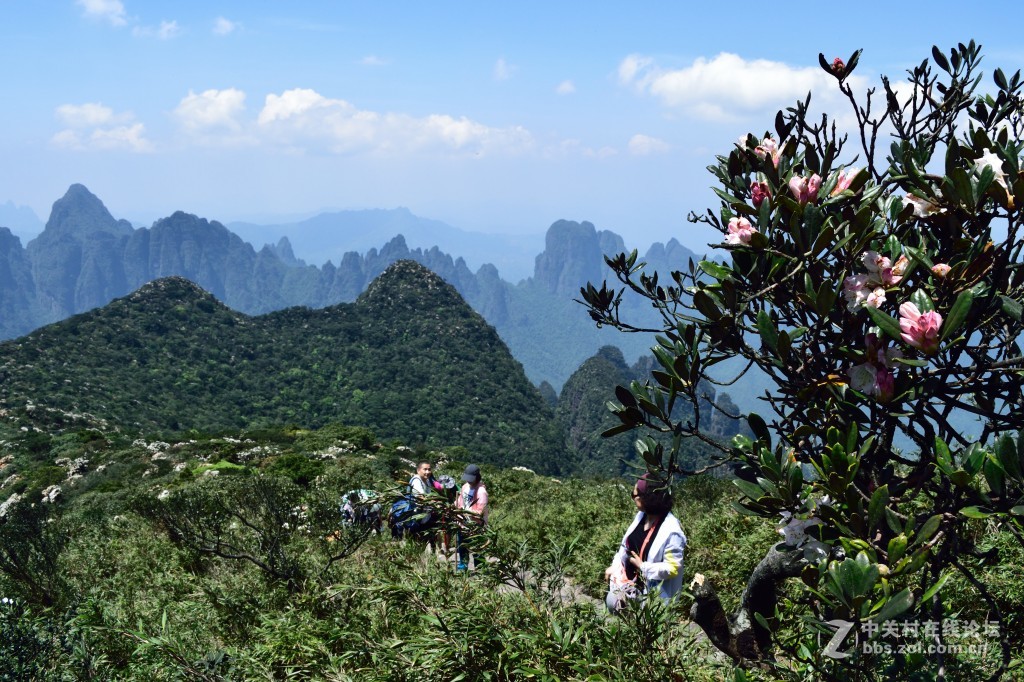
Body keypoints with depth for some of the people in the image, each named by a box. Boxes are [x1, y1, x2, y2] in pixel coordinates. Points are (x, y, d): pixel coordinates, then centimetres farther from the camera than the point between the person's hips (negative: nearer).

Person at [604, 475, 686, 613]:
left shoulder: (671, 530, -26)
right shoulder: (641, 516, -2)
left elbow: (672, 568, -24)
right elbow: (627, 545, 11)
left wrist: (643, 566, -21)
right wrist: (615, 566, 0)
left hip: (651, 593, -7)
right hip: (629, 580, 7)